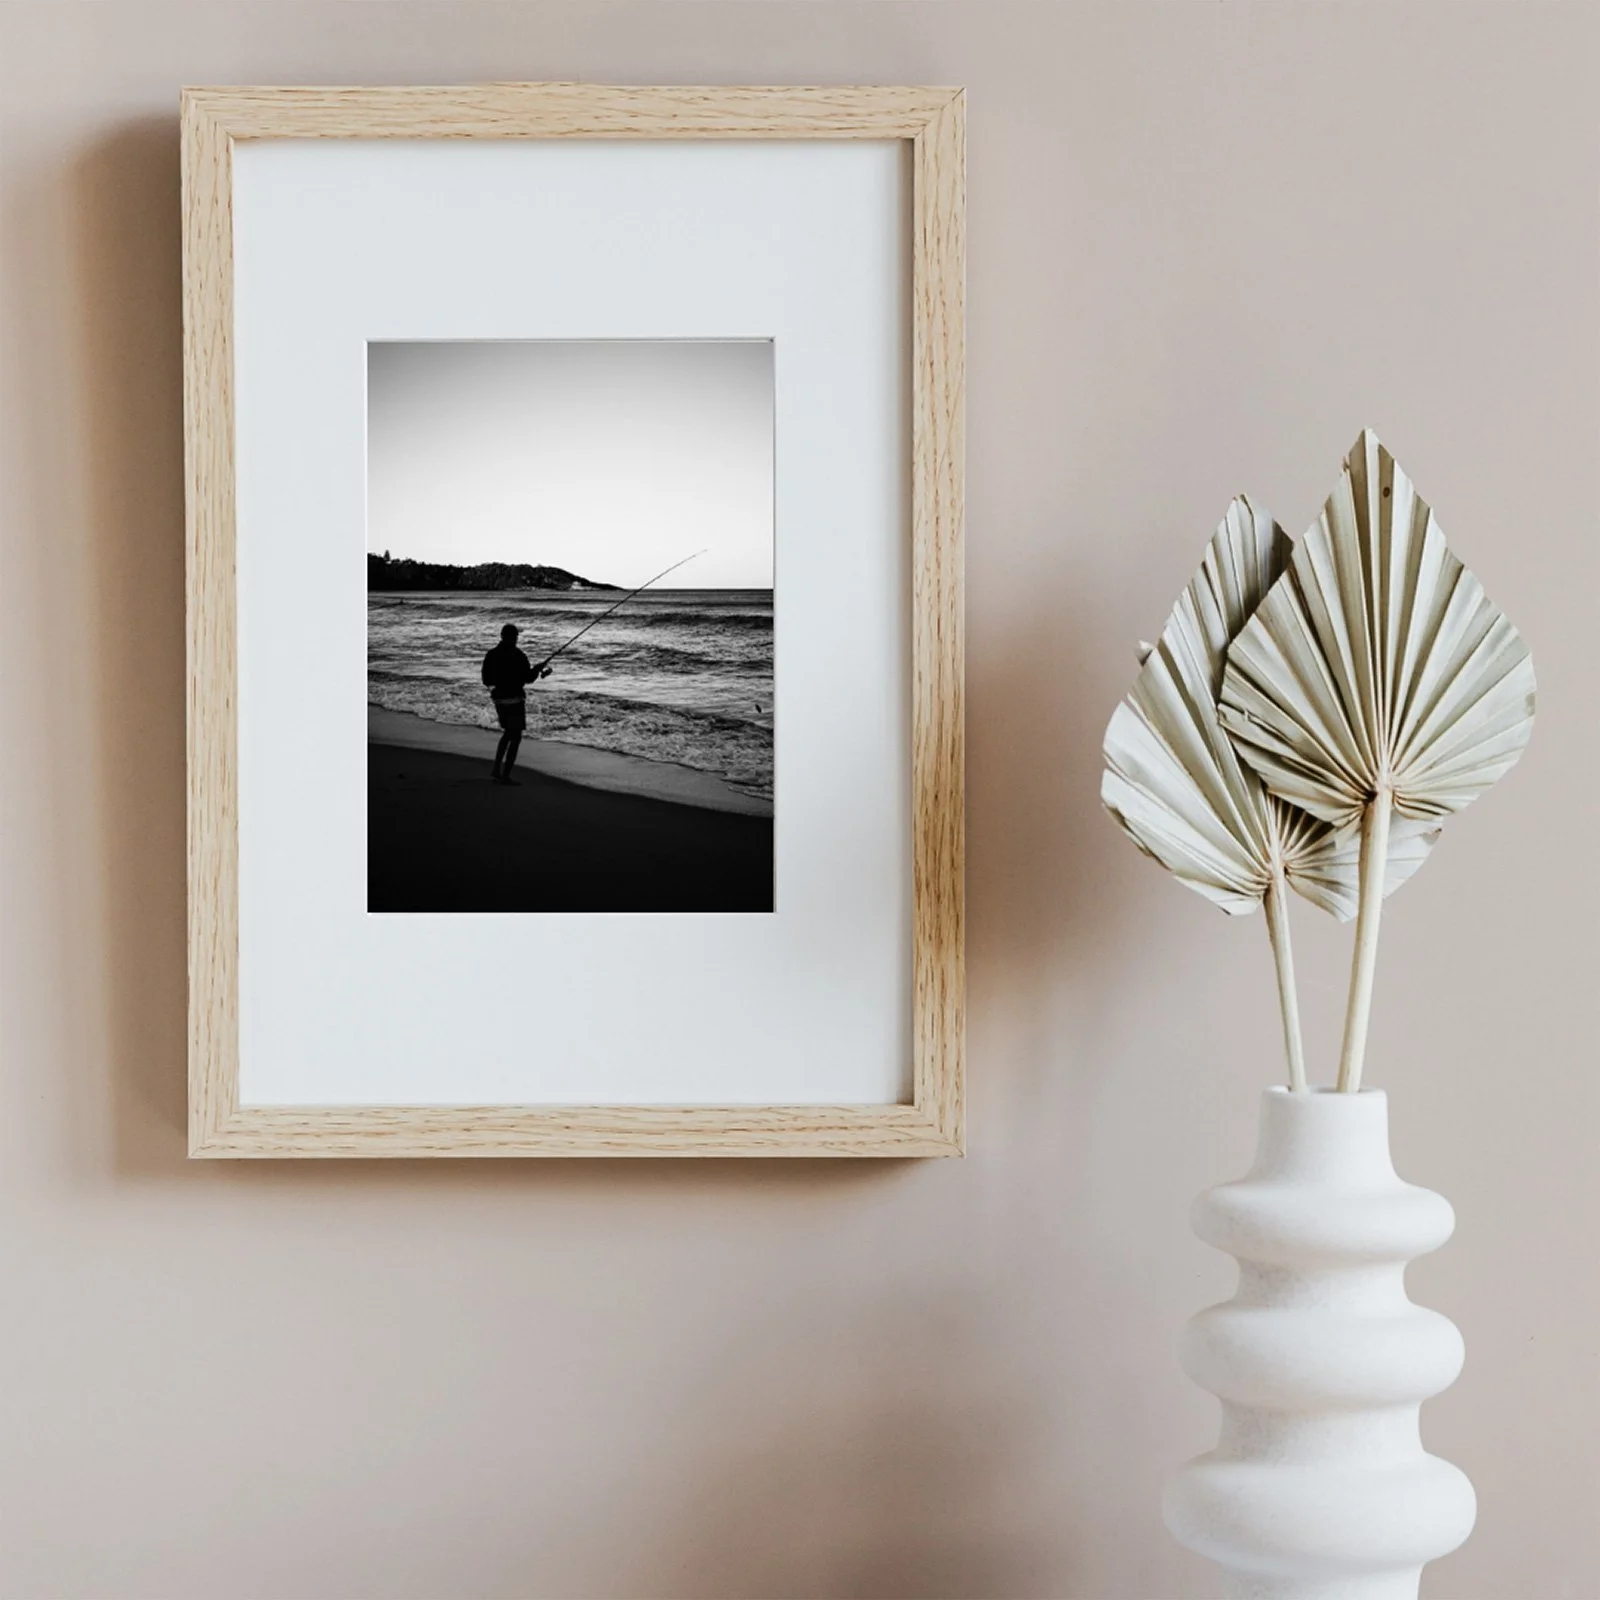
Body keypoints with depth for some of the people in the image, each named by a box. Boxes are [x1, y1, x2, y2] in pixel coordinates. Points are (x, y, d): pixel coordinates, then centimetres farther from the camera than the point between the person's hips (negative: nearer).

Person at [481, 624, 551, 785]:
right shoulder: (517, 656, -16)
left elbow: (487, 680, 7)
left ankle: (497, 770, 20)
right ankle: (505, 775, -2)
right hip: (514, 699, -6)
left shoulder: (492, 655, 2)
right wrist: (538, 668, 7)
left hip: (498, 698, 6)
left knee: (508, 733, 24)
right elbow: (528, 678, -12)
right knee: (516, 736, 2)